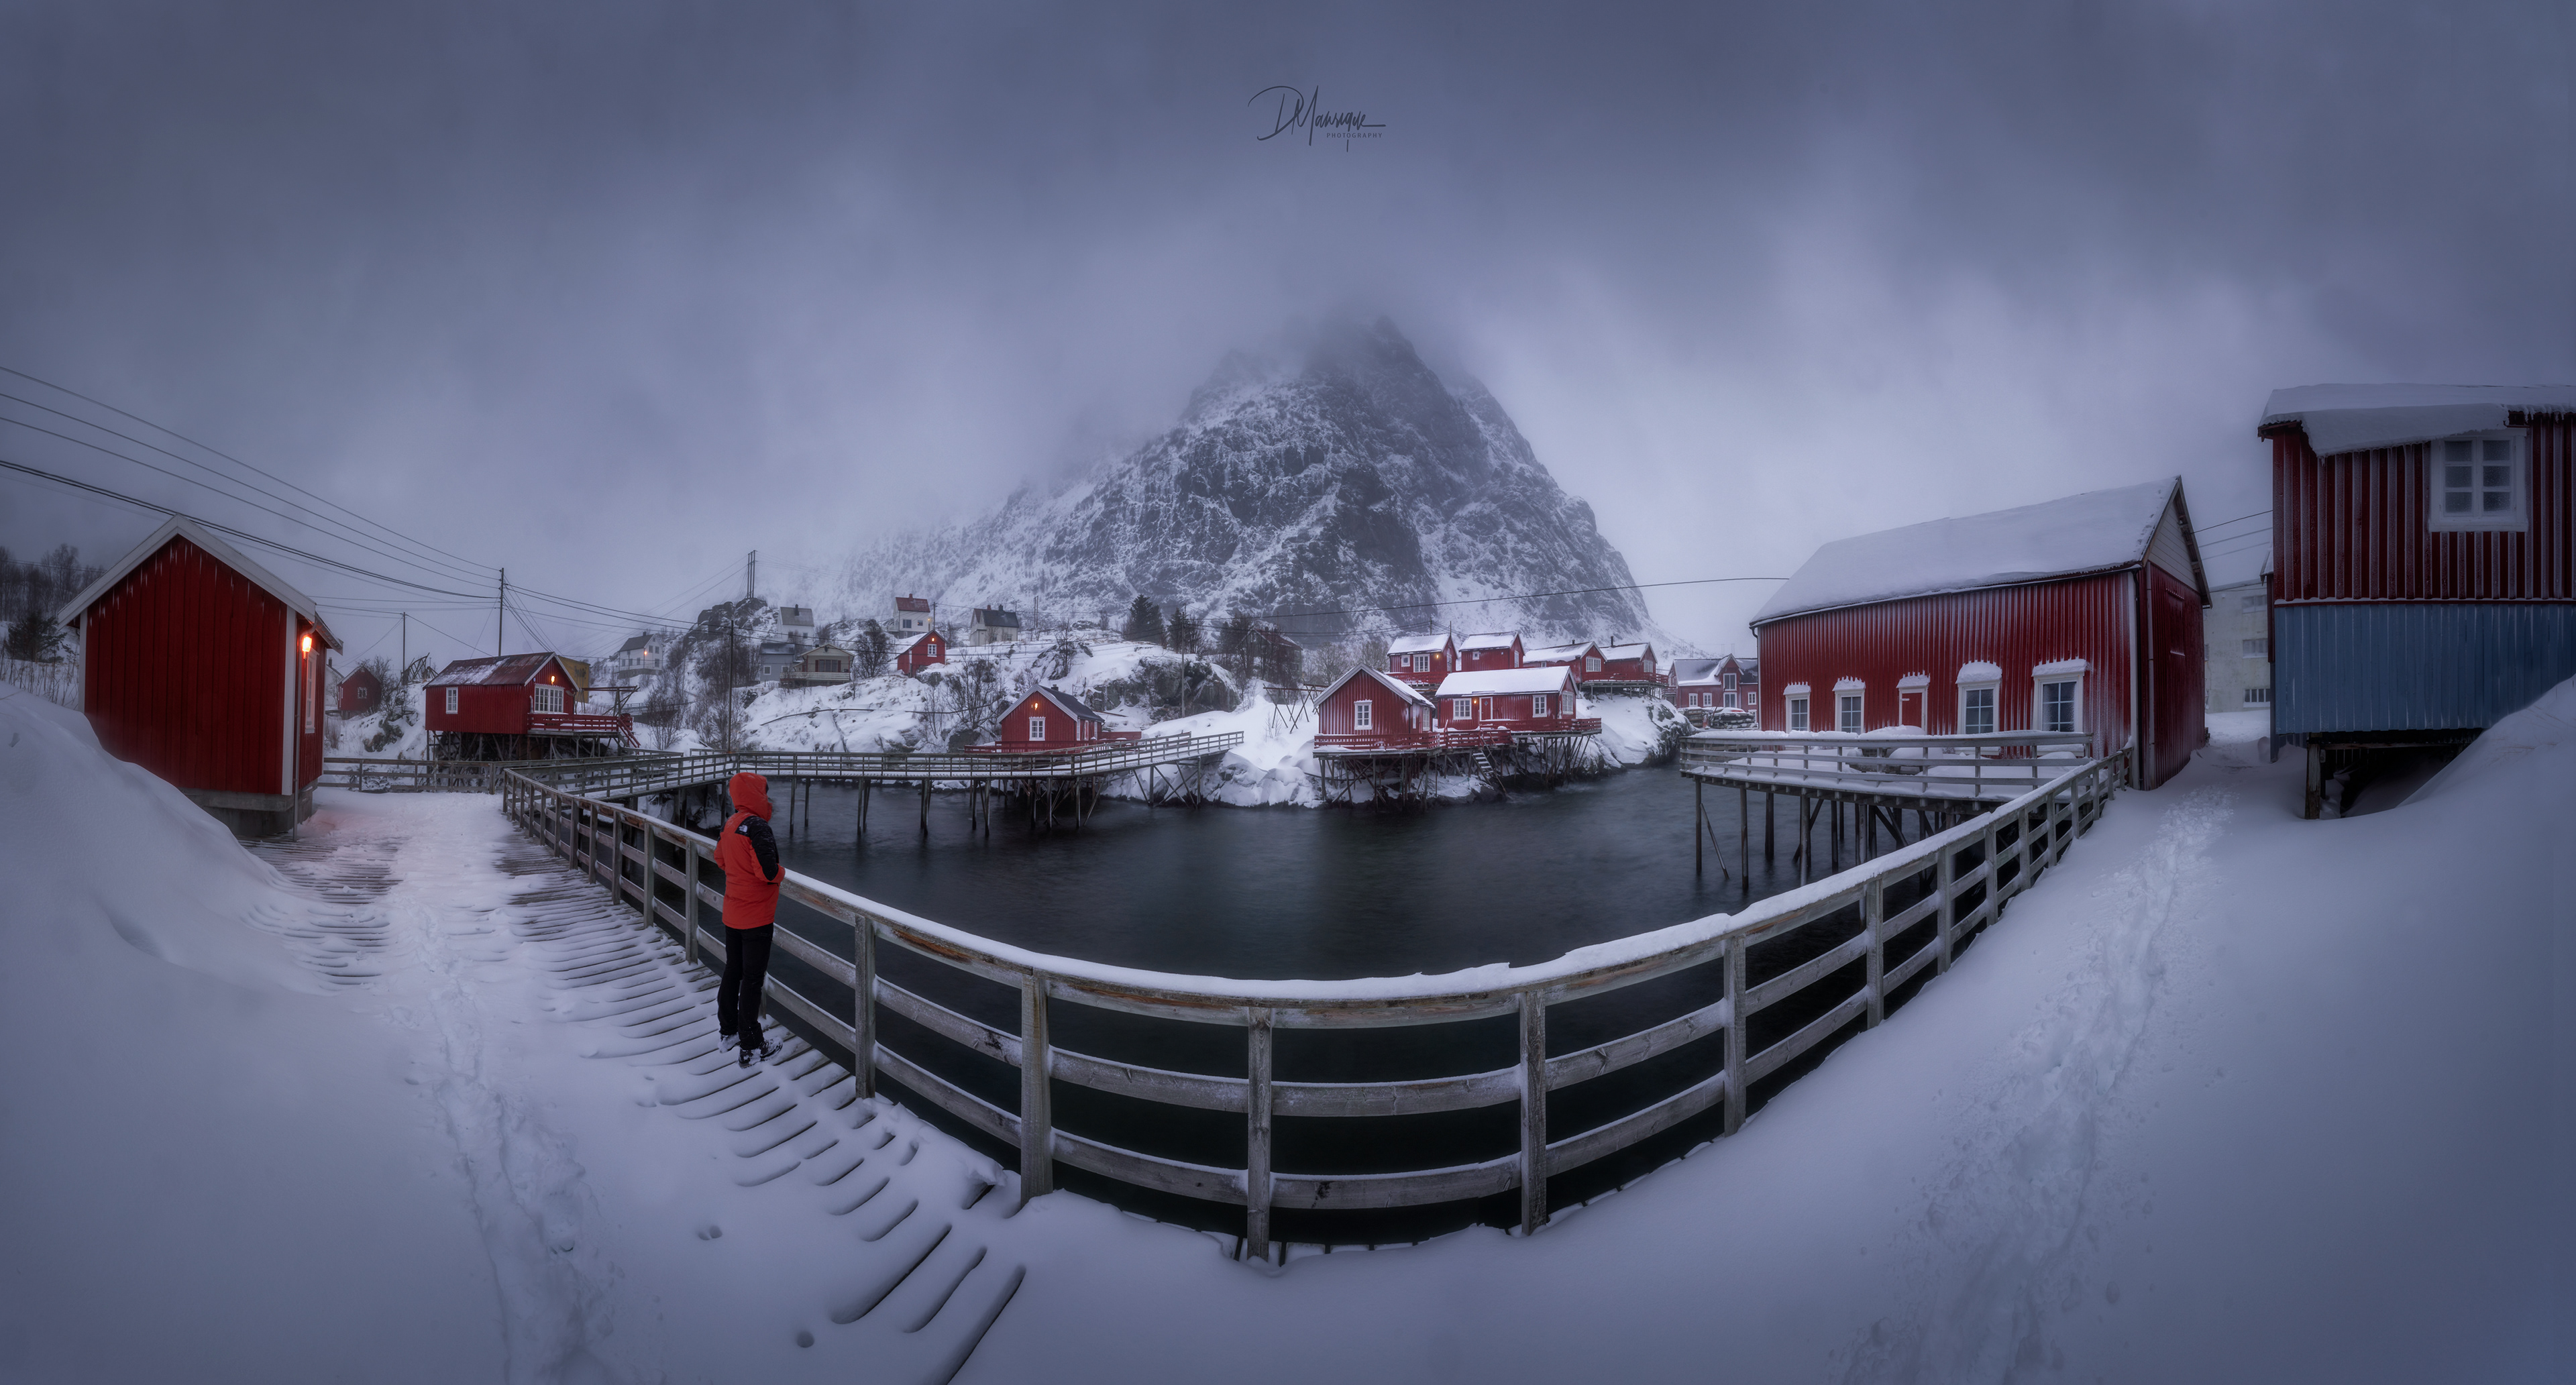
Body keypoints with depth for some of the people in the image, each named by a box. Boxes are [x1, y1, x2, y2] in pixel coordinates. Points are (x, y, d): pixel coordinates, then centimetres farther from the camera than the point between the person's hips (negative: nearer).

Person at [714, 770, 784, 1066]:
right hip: (756, 918, -8)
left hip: (732, 914, 8)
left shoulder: (730, 824, 4)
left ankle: (728, 1030, 35)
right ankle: (751, 1047, 6)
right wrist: (781, 872, -6)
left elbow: (721, 860, 17)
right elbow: (767, 871, -26)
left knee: (732, 972, 20)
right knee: (752, 979, -1)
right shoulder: (756, 826, -22)